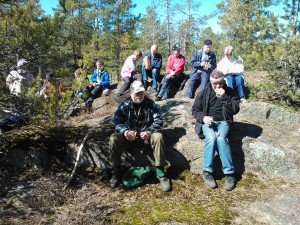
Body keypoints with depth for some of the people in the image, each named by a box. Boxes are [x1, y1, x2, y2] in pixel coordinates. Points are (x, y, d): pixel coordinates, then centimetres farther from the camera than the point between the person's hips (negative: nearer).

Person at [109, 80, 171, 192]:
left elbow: (158, 120, -8)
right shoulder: (125, 105, -2)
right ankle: (116, 172, -11)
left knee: (158, 137, -33)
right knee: (113, 139, -27)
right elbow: (117, 121, -8)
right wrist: (125, 131, -30)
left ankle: (160, 173, -25)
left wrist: (149, 132, -27)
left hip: (146, 135, -1)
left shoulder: (150, 104, -3)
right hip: (129, 135, 1)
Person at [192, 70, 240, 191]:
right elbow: (195, 110, 6)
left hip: (223, 121, 0)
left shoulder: (230, 92, 5)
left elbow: (235, 110, -4)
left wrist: (224, 97, -16)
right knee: (211, 137, -33)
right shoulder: (203, 93, 3)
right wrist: (203, 118, -15)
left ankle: (229, 173, -27)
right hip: (207, 121, 0)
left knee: (221, 138, -33)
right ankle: (207, 171, -24)